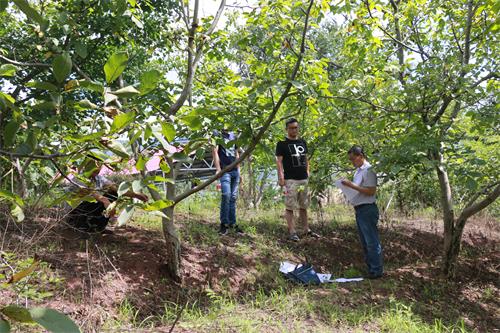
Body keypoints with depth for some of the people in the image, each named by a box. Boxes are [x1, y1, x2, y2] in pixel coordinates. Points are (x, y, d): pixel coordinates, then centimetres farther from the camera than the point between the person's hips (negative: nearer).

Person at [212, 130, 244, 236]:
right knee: (226, 195, -17)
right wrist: (218, 169, -16)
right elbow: (215, 151, -7)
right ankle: (224, 223, -7)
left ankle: (232, 223, 10)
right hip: (224, 171, -6)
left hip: (235, 171, 6)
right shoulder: (217, 134, 2)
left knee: (233, 198, 5)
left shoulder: (233, 135, 19)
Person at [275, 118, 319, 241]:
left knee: (303, 206, 12)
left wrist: (308, 172, 13)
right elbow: (279, 161, -6)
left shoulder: (302, 142, 16)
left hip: (304, 179, 6)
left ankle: (306, 230, 19)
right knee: (290, 207, -5)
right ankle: (292, 232, 0)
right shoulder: (282, 143, -1)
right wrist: (281, 177, -15)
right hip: (290, 180, -6)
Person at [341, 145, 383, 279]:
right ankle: (370, 267, 27)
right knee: (364, 241, 16)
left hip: (367, 209, -10)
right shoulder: (358, 170, 15)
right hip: (359, 209, 10)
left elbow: (371, 191, -22)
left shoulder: (368, 170, -15)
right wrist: (348, 185, 6)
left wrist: (352, 185, -21)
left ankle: (377, 270, 6)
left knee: (372, 241, -2)